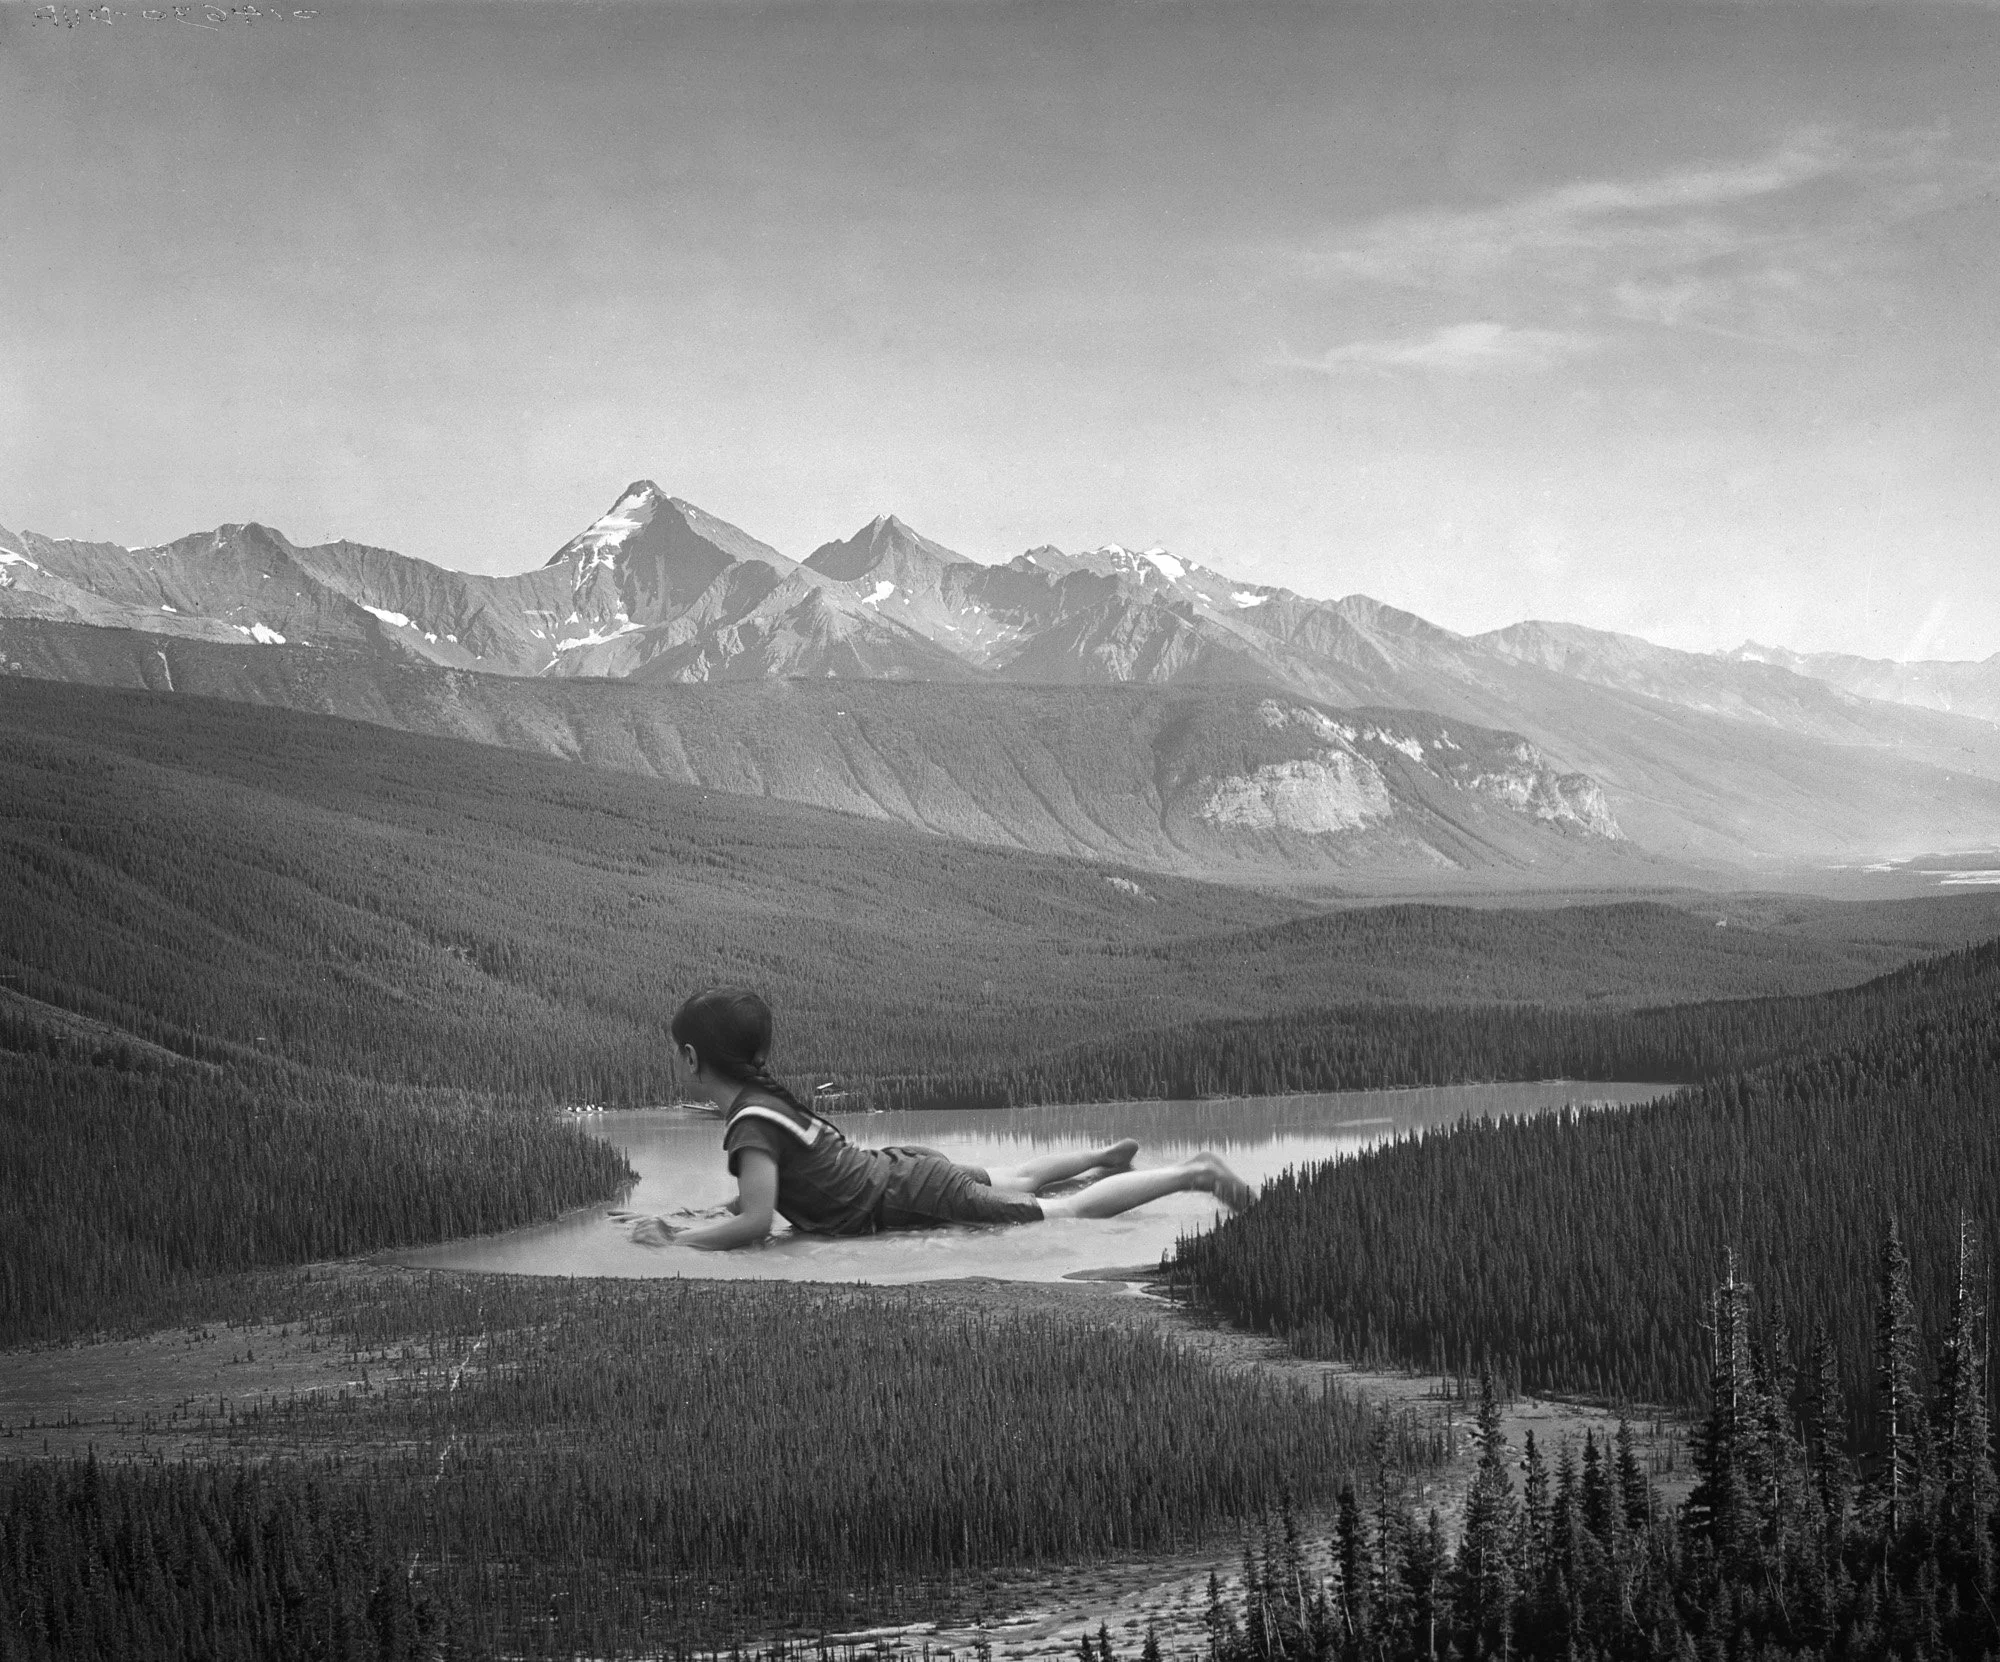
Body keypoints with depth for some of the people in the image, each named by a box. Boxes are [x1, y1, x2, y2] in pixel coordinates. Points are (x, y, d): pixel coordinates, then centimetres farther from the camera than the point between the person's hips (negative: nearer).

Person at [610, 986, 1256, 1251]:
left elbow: (755, 1222, -35)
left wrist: (673, 1241, -27)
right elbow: (756, 1196, 12)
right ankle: (1109, 1156, 54)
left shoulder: (752, 1124, -26)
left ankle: (1193, 1173, 8)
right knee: (1011, 1181, 36)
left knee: (1071, 1211, 2)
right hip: (899, 1168, 8)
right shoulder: (765, 1094, 2)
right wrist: (668, 1219, 5)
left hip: (916, 1197, -8)